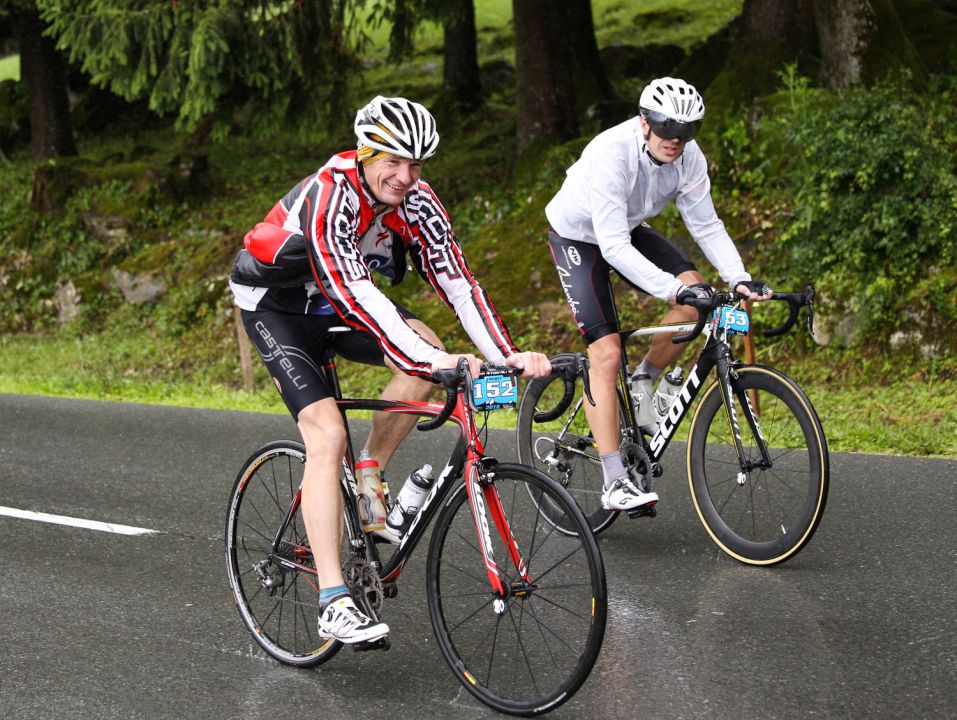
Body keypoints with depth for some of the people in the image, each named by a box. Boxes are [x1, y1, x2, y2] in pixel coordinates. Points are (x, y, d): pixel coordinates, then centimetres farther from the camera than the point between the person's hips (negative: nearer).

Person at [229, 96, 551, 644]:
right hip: (275, 306, -6)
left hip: (334, 305, 6)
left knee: (426, 351, -20)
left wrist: (508, 356, -33)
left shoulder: (418, 202, -15)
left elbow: (458, 284, -19)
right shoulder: (330, 197, -34)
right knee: (327, 434, -22)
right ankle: (334, 605, -24)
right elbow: (356, 295, -43)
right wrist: (433, 360, -52)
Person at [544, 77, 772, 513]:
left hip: (628, 231, 6)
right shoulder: (611, 154, -37)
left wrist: (739, 278, -26)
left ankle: (644, 382, 4)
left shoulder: (688, 157, -19)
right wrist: (674, 289, -48)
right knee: (606, 352, -17)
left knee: (695, 293, -21)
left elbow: (706, 225, -11)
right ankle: (615, 485, -15)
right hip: (578, 237, -5)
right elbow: (614, 247, -40)